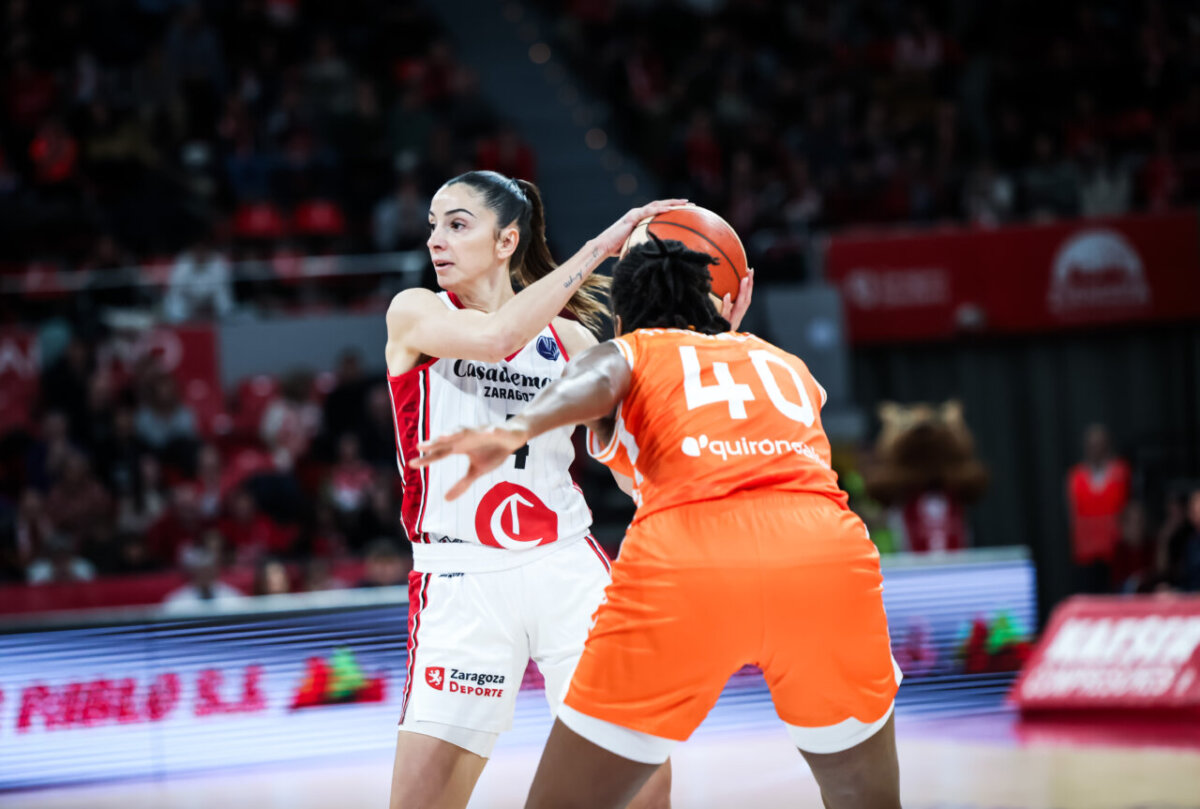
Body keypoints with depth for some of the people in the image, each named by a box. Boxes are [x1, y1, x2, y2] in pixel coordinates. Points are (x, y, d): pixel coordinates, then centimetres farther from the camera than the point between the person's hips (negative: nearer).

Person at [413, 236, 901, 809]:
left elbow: (596, 382, -1)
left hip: (685, 561, -2)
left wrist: (516, 431, -19)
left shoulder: (626, 352, 24)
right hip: (826, 548, 3)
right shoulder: (787, 364, 35)